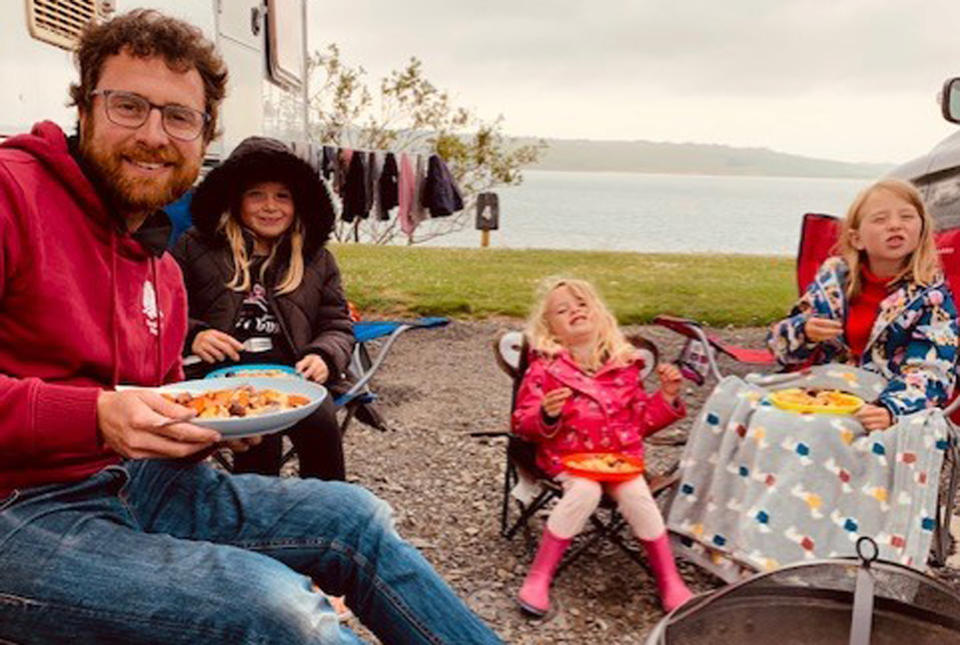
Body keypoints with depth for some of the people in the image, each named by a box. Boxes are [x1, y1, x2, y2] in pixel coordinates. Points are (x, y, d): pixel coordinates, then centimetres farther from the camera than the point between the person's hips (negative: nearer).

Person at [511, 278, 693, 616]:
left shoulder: (624, 364, 9)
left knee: (637, 495, -24)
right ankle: (538, 577, -16)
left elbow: (642, 419, 18)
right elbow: (522, 423, -2)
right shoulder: (545, 368, -1)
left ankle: (670, 581, -4)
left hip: (620, 455, 3)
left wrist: (667, 396, 2)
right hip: (568, 455, -2)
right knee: (585, 490, -31)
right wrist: (547, 416, -23)